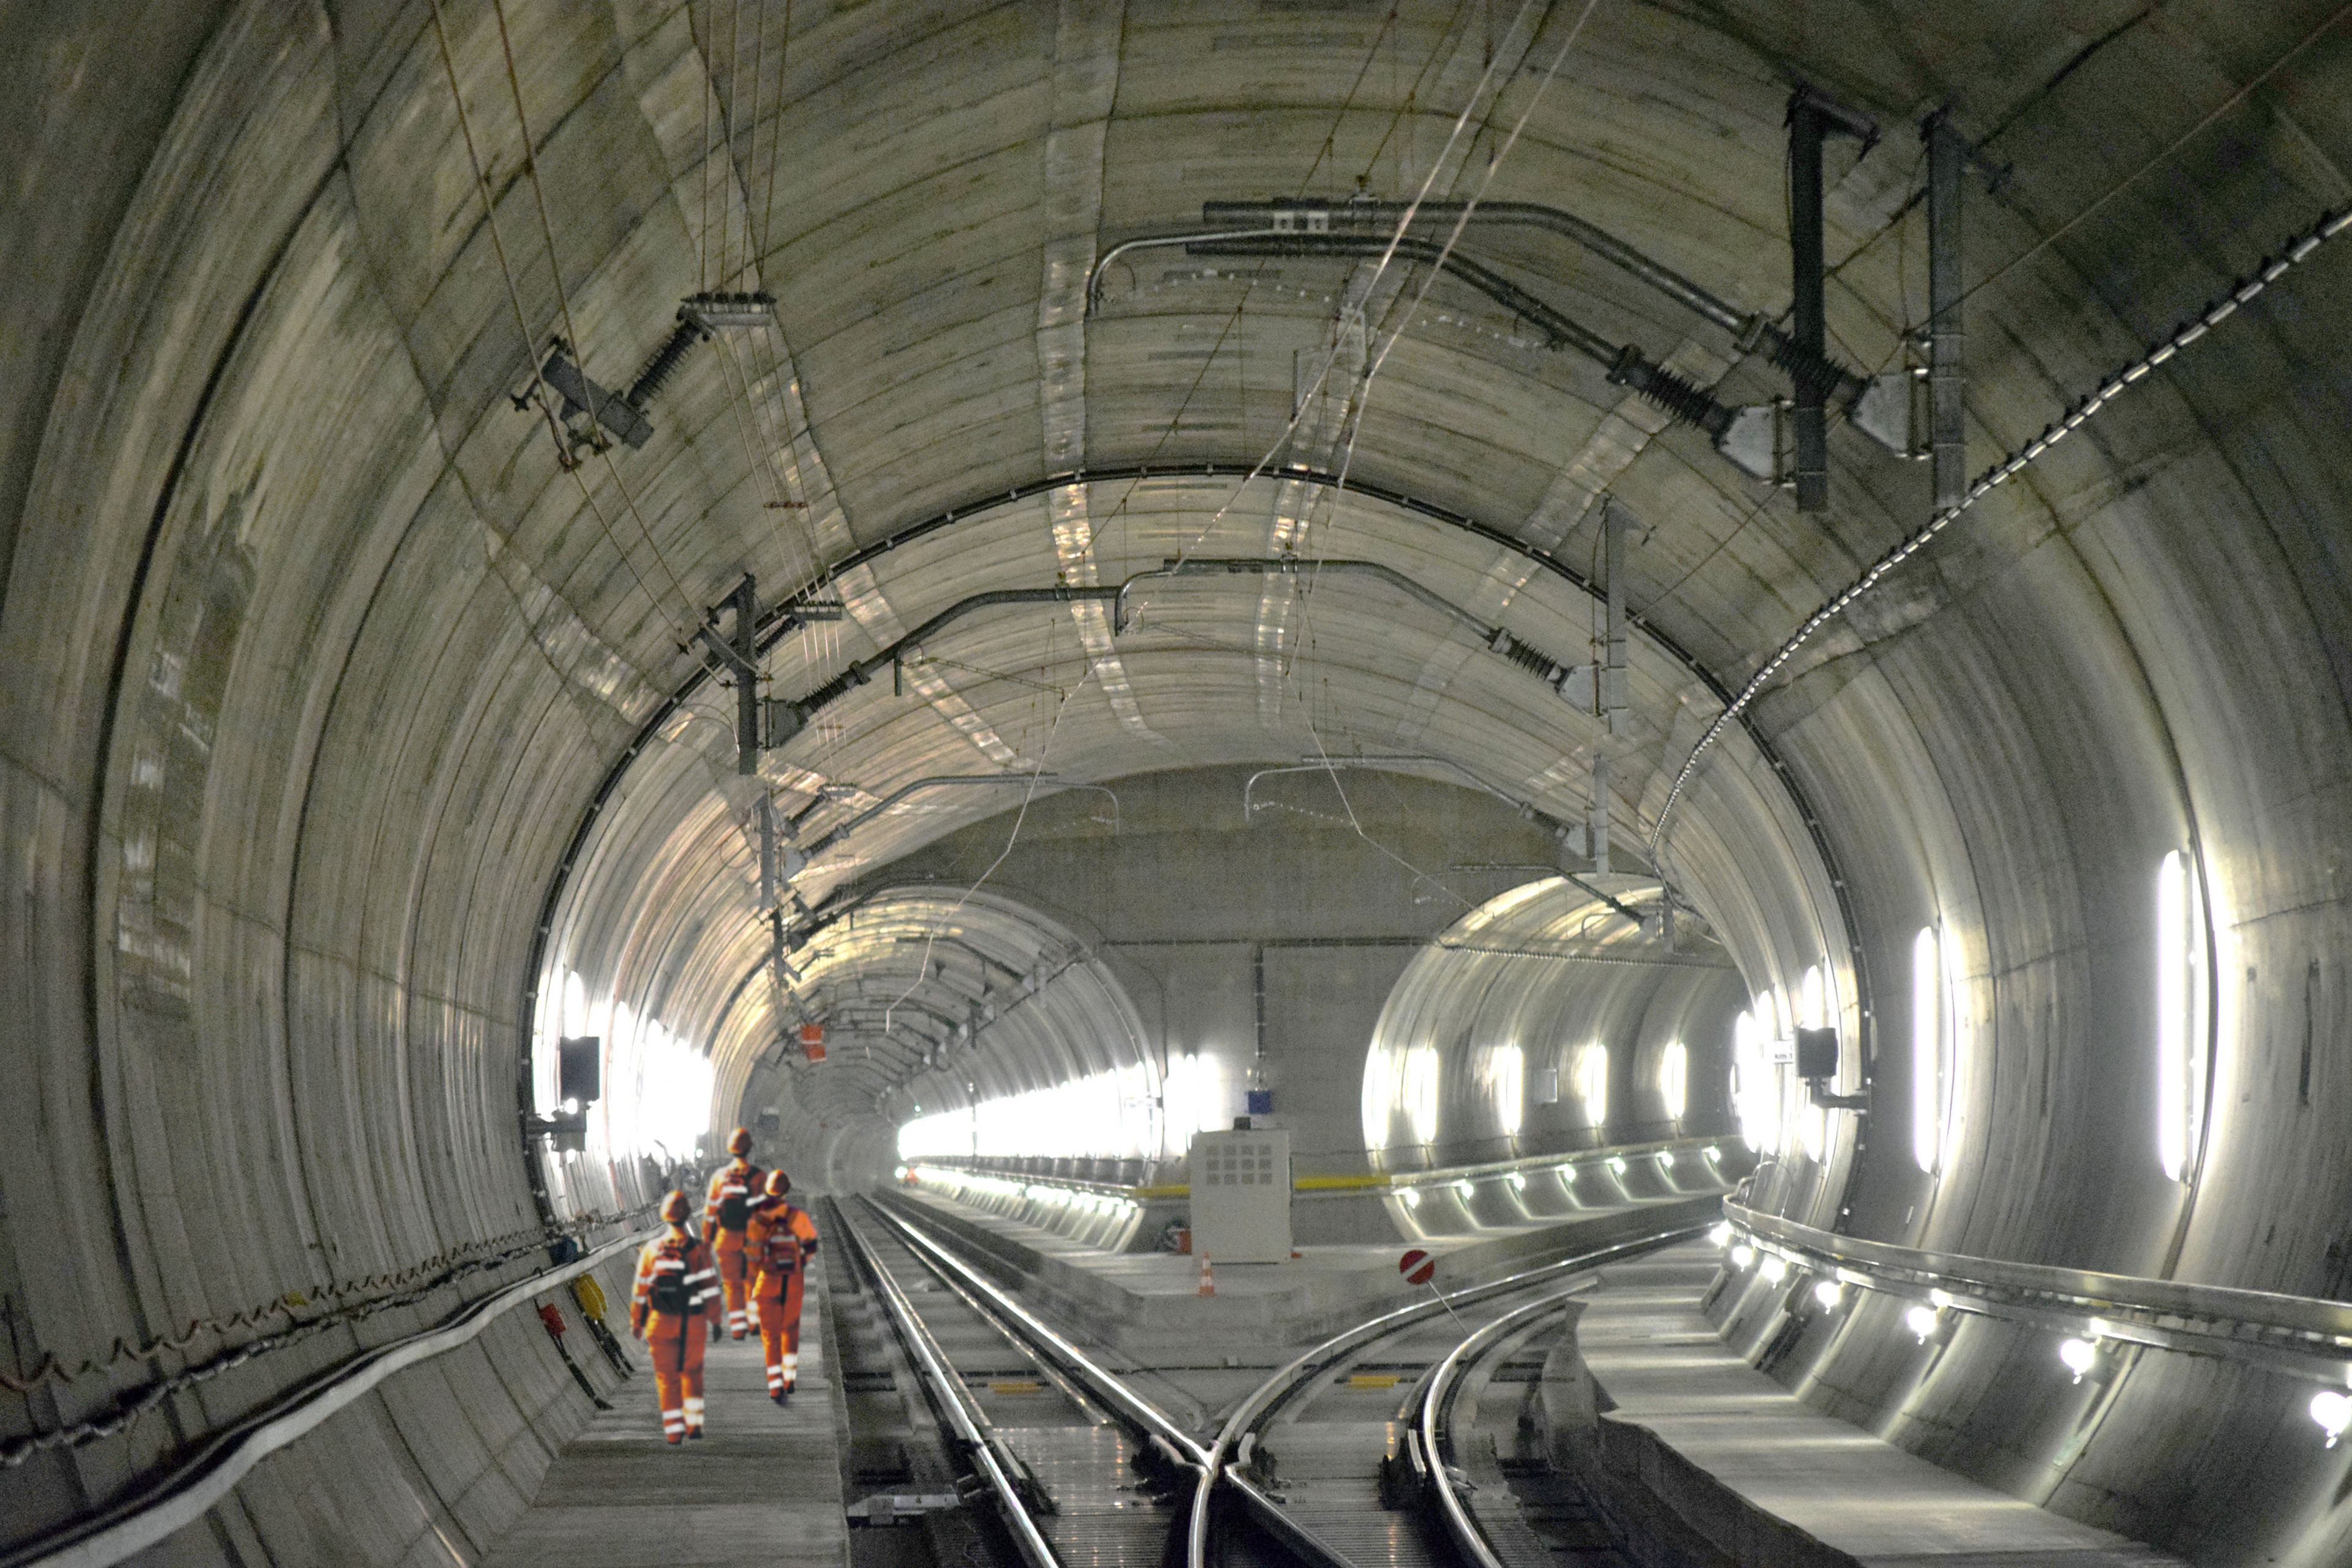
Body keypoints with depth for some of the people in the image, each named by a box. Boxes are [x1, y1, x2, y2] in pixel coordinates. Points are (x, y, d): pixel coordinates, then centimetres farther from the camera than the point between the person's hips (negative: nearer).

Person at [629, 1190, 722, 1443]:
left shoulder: (652, 1249, -5)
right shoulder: (698, 1249, -9)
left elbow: (641, 1289, 0)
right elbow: (710, 1285, -12)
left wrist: (636, 1322, 11)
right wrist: (715, 1321, -6)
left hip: (661, 1322, 0)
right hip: (692, 1323, 0)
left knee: (667, 1376, 7)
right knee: (692, 1372, 18)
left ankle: (673, 1430, 4)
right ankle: (694, 1423, 12)